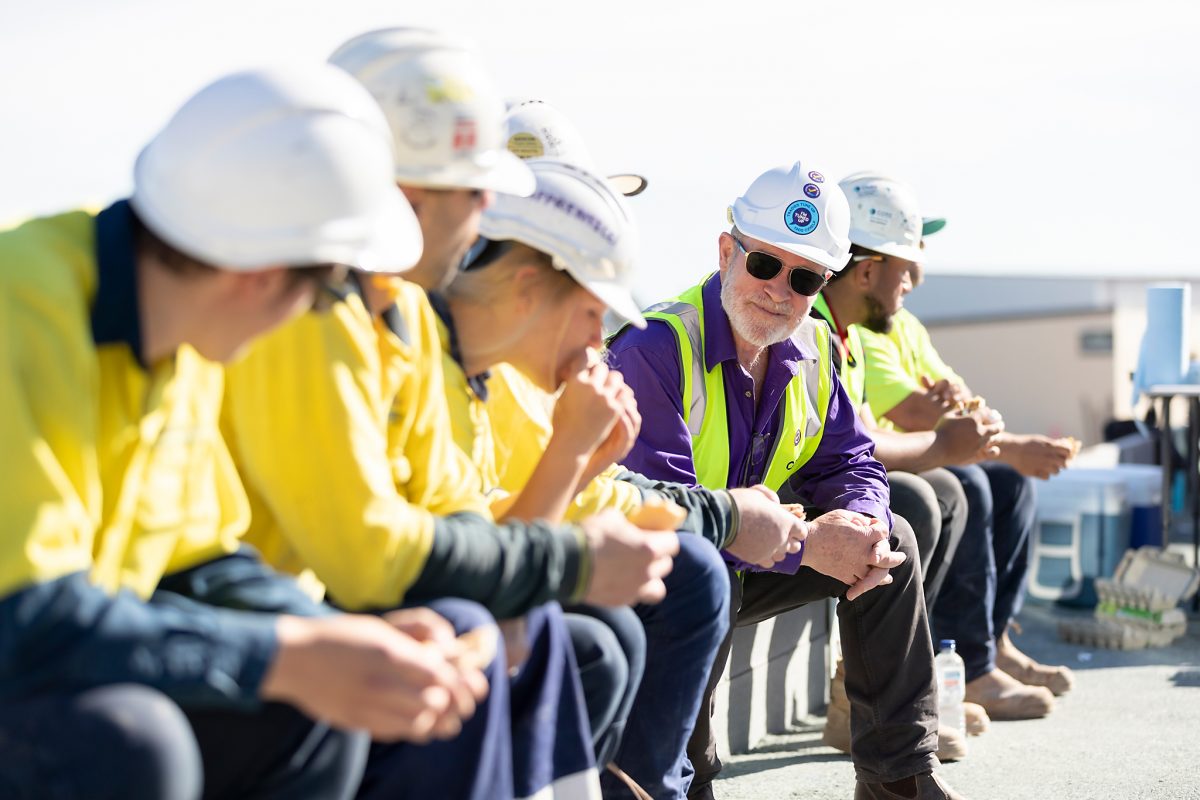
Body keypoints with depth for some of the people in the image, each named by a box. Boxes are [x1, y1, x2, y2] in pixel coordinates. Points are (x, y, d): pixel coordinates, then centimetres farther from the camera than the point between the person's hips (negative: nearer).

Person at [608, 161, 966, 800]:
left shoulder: (810, 348, 1)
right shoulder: (654, 348, -25)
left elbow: (846, 463, 6)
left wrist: (862, 524, -21)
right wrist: (805, 543, -34)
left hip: (739, 555, 8)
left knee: (891, 540, -4)